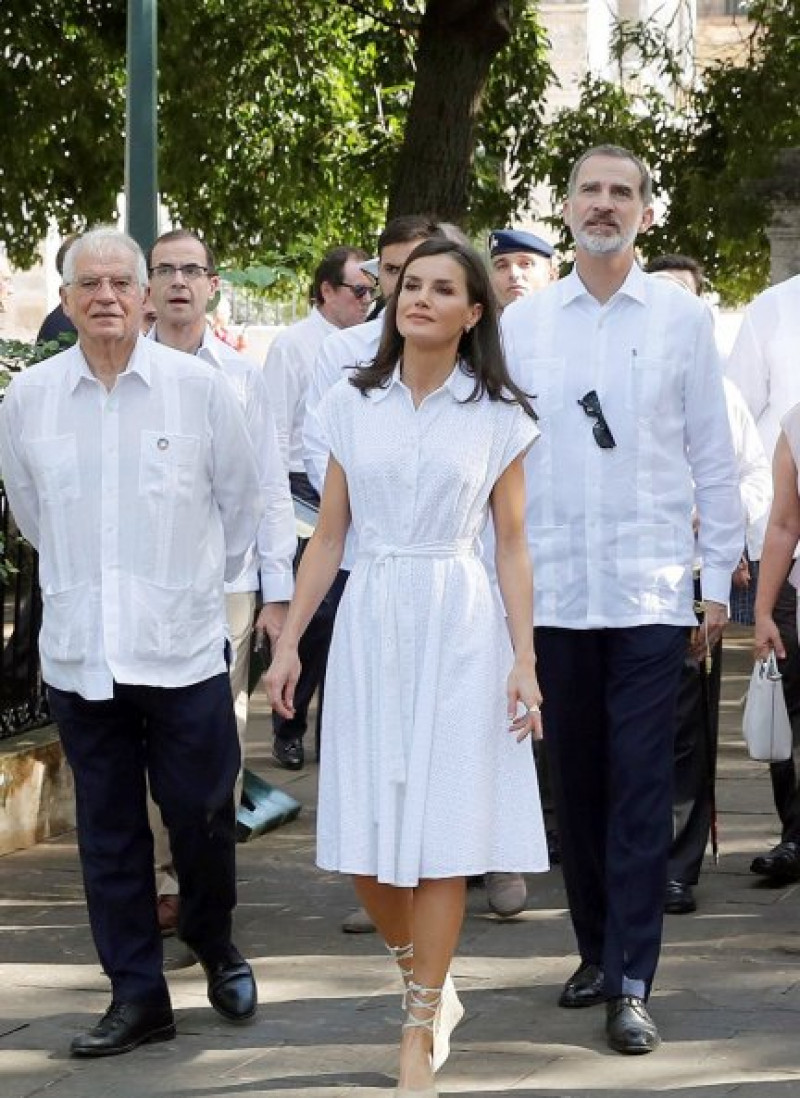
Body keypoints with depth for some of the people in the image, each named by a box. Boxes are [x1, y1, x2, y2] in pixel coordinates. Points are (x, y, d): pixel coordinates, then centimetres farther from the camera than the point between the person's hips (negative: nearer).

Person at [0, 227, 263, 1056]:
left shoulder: (198, 387, -5)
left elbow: (241, 501, 7)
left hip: (183, 646, -2)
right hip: (79, 651, 2)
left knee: (203, 819, 5)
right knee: (108, 831, 7)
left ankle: (215, 949, 30)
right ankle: (136, 993, 16)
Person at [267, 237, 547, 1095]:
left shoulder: (499, 416, 2)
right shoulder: (353, 405, 7)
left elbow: (512, 547, 3)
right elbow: (329, 534, 9)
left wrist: (524, 659, -5)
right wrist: (287, 640, 4)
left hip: (459, 624, -2)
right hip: (369, 622, 2)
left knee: (442, 834, -3)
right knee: (364, 834, 1)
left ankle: (420, 1028, 7)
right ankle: (424, 979, 26)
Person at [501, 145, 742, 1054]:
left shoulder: (684, 319, 2)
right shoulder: (523, 322, 6)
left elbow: (712, 455, 4)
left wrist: (719, 578, 2)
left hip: (650, 589, -2)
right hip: (552, 590, 2)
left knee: (640, 789, -5)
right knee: (575, 782, 9)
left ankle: (630, 984, -3)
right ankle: (597, 951, 23)